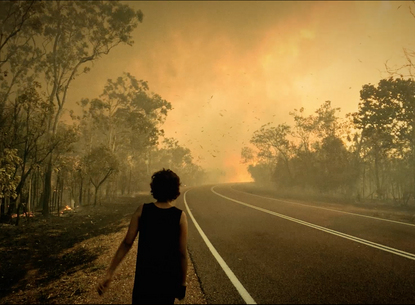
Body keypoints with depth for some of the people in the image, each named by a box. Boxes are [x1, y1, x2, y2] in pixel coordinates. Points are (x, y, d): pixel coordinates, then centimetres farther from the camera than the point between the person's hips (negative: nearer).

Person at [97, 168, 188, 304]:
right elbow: (182, 253, -11)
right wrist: (182, 283, 1)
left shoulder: (142, 210, -11)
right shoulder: (180, 216, -15)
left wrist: (109, 273, -7)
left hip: (144, 277, 1)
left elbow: (127, 243, -12)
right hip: (168, 279, -1)